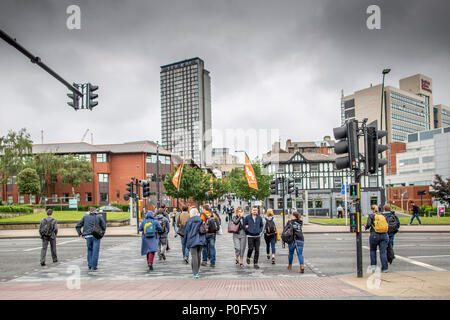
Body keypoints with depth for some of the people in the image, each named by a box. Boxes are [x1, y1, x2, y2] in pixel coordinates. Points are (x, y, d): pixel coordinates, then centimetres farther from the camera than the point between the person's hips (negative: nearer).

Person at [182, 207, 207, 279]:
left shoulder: (189, 221, -6)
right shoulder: (201, 220, 5)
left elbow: (186, 232, -1)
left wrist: (184, 242, 10)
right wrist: (204, 240, 20)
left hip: (192, 240, -4)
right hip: (200, 240, 4)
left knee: (194, 256, -6)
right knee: (199, 255, 16)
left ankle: (195, 273, -12)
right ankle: (197, 270, 30)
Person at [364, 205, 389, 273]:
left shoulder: (371, 216, 2)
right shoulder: (383, 216, 14)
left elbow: (368, 224, -10)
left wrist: (366, 227, 11)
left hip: (374, 235, -3)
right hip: (384, 235, 3)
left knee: (373, 250, 18)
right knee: (383, 252, 2)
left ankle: (373, 265, 14)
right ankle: (385, 268, -1)